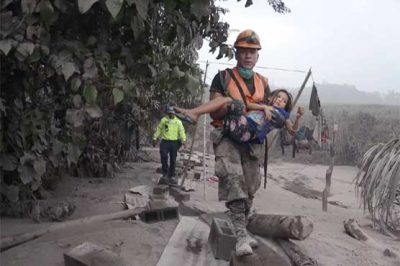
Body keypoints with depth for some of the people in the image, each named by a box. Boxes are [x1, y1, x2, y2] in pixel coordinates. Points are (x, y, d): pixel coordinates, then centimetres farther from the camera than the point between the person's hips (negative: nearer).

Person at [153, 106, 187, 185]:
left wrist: (183, 140, -16)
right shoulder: (163, 120, 5)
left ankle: (171, 176, 17)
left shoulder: (178, 122, 5)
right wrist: (155, 138, 6)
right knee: (164, 157, -18)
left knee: (173, 160, 6)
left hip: (174, 142, 1)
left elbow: (181, 131, -2)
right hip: (165, 142, -1)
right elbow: (158, 130, 10)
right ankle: (165, 173, -2)